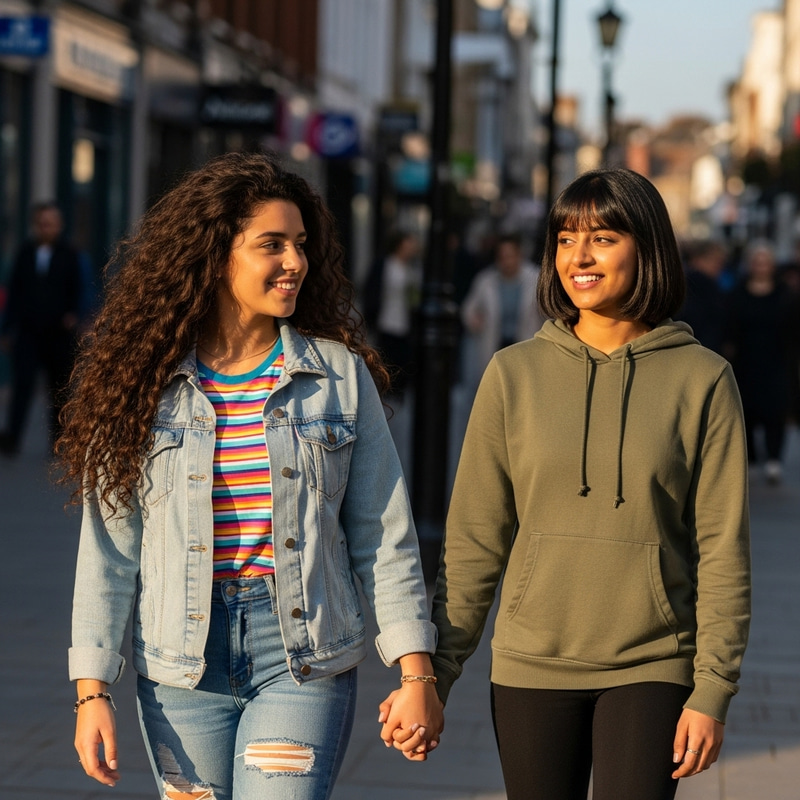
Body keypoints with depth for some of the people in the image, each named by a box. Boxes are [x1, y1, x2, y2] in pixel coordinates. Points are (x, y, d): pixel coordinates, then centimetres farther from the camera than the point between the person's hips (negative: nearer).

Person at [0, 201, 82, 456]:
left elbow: (76, 291, 3)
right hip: (27, 331, 0)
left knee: (59, 387, 5)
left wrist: (73, 314, -17)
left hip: (59, 332, 0)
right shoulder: (25, 253, 8)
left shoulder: (69, 255, 4)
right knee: (22, 383, -11)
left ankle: (59, 440, 14)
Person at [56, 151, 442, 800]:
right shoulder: (144, 381, 1)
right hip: (181, 667, 1)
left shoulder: (340, 372, 1)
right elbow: (108, 551, 2)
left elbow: (384, 539, 3)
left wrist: (417, 674, -1)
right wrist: (92, 692, -3)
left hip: (303, 661, -1)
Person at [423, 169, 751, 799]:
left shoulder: (702, 379, -1)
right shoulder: (514, 374, 2)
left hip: (651, 669, -2)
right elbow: (473, 541, 5)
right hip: (531, 668, 2)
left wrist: (713, 692, -6)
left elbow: (723, 549, -1)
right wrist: (434, 672, 2)